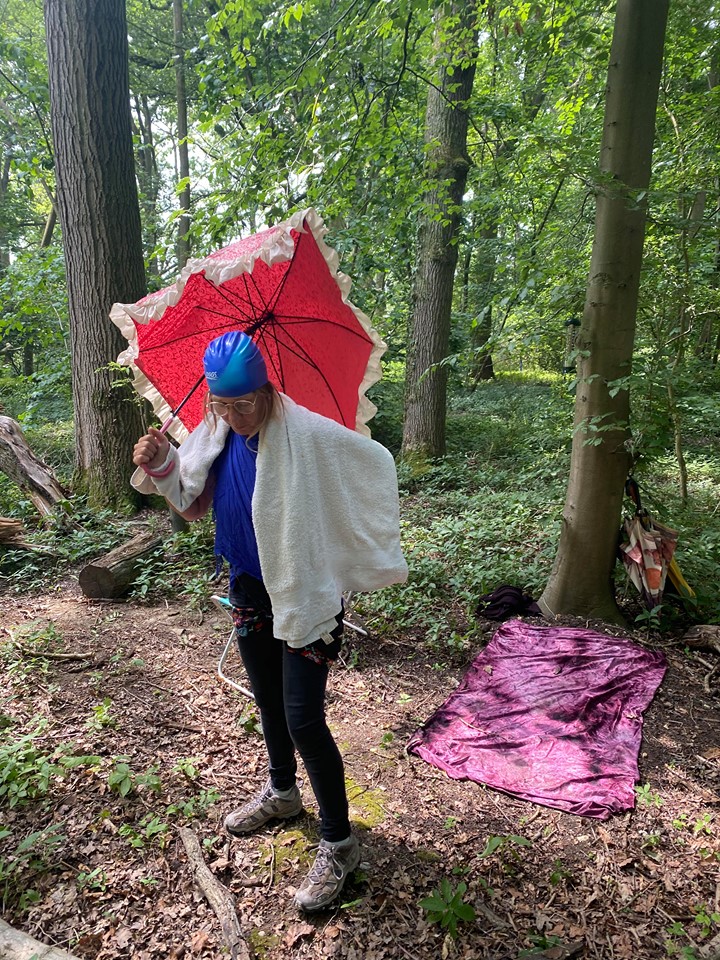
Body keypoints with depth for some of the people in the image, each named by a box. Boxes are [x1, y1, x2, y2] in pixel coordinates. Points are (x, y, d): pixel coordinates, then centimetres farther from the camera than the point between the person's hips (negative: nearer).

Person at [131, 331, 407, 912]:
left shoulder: (309, 435, -23)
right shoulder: (216, 434, -3)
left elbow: (377, 462, -12)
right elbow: (193, 503, 10)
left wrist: (374, 551, -8)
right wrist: (161, 466, -10)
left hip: (307, 595, -7)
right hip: (251, 590, 7)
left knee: (303, 719, -4)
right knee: (267, 701, 23)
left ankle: (339, 843, 17)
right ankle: (282, 793, 49)